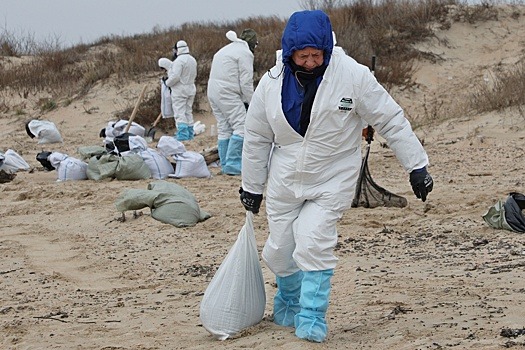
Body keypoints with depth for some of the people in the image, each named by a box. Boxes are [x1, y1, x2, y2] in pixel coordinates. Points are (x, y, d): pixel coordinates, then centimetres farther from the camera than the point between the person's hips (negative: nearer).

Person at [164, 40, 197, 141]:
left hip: (179, 90, -8)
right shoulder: (192, 60, 9)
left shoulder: (179, 60, -19)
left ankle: (182, 134, -10)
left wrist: (167, 83, -8)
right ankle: (190, 133, 17)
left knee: (180, 112, -6)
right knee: (188, 112, 15)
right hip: (191, 89, 8)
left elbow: (175, 76, -23)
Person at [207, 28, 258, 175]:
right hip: (227, 94, -9)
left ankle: (225, 164, 13)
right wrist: (251, 102, 0)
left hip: (213, 91, 9)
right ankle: (232, 163, -17)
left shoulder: (225, 49, 25)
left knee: (223, 128, 12)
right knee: (241, 126, -10)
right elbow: (246, 82, -9)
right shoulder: (245, 53, -4)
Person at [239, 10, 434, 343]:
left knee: (313, 245, -18)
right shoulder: (272, 83, -7)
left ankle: (311, 319, -4)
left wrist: (417, 165, -9)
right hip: (285, 181, 3)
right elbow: (257, 138, 7)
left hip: (332, 181, -3)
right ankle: (288, 304, 36)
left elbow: (392, 121, -9)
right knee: (280, 251, 8)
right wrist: (252, 187, 13)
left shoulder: (353, 75, -16)